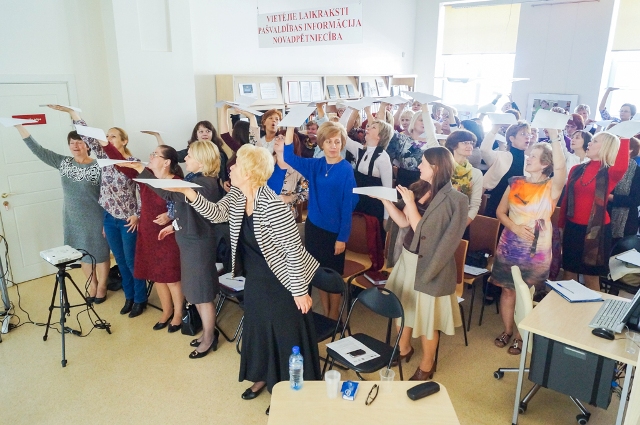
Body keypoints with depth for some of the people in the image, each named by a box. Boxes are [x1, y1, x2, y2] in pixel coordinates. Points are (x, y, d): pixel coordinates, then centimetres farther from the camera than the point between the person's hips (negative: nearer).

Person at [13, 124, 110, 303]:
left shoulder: (98, 167, -12)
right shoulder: (63, 162, 2)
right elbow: (38, 150, 0)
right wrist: (19, 127, -7)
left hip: (94, 219, -5)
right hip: (73, 219, 5)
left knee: (100, 253, 8)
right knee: (82, 253, 15)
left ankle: (102, 286, 26)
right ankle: (92, 284, 33)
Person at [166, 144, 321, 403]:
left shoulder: (273, 207, -30)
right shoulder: (236, 196, -4)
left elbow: (295, 250, -27)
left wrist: (300, 291, -21)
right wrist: (189, 193, -12)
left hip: (281, 282, -8)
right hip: (254, 278, 9)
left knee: (286, 335, 8)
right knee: (258, 327, 23)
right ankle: (263, 377, 45)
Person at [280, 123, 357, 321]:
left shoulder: (346, 169, -11)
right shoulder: (315, 165, 2)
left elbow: (348, 205, -12)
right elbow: (289, 157, -8)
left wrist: (343, 237, -13)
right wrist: (290, 127, -16)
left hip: (334, 230, -4)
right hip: (313, 227, 5)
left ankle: (334, 316, 28)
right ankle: (325, 314, 31)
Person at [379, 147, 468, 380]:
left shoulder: (454, 200, -19)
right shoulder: (418, 188, 0)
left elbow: (422, 232, -21)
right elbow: (403, 222, -2)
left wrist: (410, 203, -25)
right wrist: (385, 199, -10)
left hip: (429, 264, -7)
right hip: (406, 257, 7)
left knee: (426, 314, 9)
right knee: (402, 306, 20)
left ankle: (427, 365, 32)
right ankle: (404, 349, 45)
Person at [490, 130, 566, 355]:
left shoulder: (552, 187, -8)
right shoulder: (515, 182, 3)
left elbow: (561, 167, -30)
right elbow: (500, 212, 5)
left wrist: (554, 136, -33)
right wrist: (515, 227, -13)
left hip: (536, 249, -3)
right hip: (509, 247, 3)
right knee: (508, 290, 11)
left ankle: (520, 337, 26)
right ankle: (507, 331, 30)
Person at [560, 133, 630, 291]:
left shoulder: (610, 173, -5)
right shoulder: (577, 169, 6)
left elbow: (622, 167, -31)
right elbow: (566, 198, 8)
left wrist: (624, 138, -27)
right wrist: (560, 225, 7)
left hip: (596, 229, -3)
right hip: (572, 227, 4)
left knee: (591, 277, 6)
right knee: (569, 273, 12)